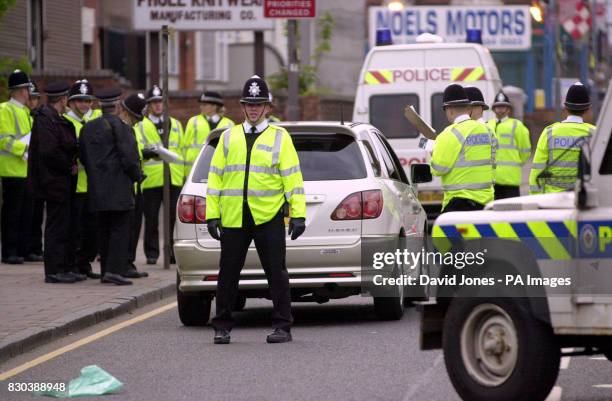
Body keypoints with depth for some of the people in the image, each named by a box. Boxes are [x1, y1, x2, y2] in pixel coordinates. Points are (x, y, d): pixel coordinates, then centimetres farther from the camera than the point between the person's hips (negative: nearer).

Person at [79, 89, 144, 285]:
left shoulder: (87, 127, 13)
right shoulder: (120, 126, -9)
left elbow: (83, 158, 14)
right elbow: (129, 157, -15)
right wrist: (137, 176, 1)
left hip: (97, 189, 7)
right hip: (119, 188, -7)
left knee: (104, 230, 11)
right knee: (120, 229, -5)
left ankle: (106, 272, 12)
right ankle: (116, 269, -13)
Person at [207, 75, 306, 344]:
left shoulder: (280, 138, 5)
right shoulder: (228, 137, 12)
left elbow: (293, 178, 1)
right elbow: (215, 176, 11)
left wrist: (298, 214, -7)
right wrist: (212, 215, 4)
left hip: (269, 218, -2)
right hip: (233, 219, 2)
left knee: (276, 273, 1)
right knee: (228, 273, 5)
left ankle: (282, 327, 7)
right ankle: (222, 327, 14)